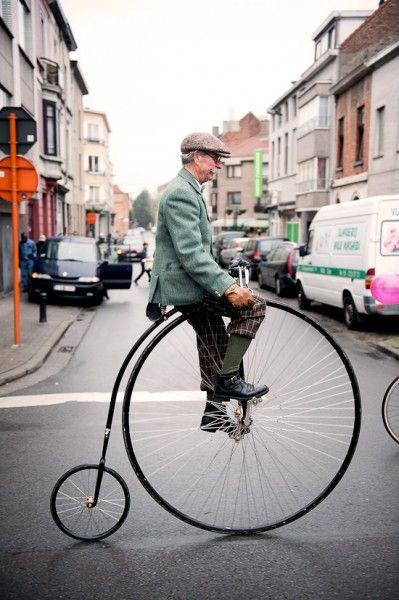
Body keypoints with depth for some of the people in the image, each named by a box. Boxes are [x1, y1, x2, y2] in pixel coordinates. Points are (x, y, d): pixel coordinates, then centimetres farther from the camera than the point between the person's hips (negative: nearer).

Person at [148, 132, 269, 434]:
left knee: (215, 345, 14)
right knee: (253, 304, -17)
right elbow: (190, 252, -26)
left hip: (187, 284, 11)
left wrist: (223, 279, 22)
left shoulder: (188, 191, 19)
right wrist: (227, 287, -31)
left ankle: (214, 412, 25)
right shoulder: (181, 193, -16)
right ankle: (228, 379, -10)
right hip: (184, 283, -11)